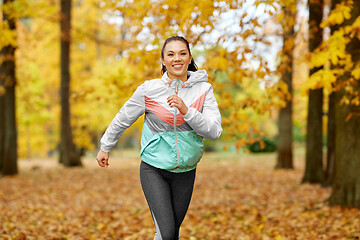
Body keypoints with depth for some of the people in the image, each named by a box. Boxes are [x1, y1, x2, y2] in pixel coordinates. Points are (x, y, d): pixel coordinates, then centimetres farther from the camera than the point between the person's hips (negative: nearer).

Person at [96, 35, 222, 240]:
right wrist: (105, 148, 16)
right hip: (154, 170, -2)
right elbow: (123, 119, 6)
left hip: (186, 171, 2)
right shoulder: (149, 89, -8)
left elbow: (215, 131, -12)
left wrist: (186, 110, -26)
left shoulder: (204, 89, -4)